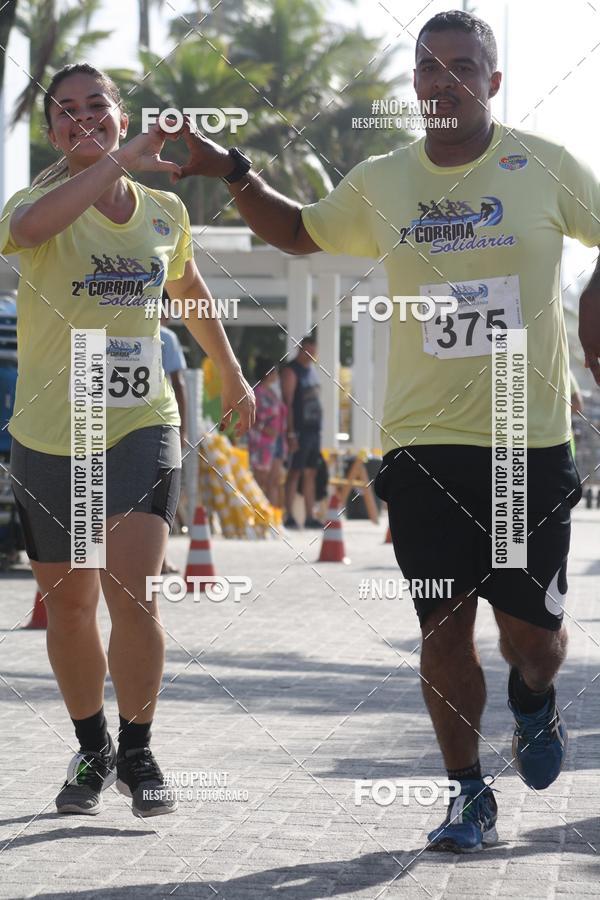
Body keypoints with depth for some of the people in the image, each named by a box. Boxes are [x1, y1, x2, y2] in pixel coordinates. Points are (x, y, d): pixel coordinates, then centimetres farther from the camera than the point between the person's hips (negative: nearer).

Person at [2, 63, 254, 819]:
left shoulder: (165, 212, 5)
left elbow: (189, 290, 26)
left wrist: (231, 375, 34)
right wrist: (118, 161, -35)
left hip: (141, 427, 1)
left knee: (132, 592, -14)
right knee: (68, 604, 9)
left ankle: (137, 754, 4)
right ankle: (92, 750, 29)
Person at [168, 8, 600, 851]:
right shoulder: (379, 183, 5)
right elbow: (300, 233, 23)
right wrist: (234, 172, 9)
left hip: (532, 441, -1)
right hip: (422, 441, 1)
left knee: (532, 628, 1)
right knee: (443, 626, 1)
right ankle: (469, 794, 16)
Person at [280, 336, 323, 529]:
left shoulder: (312, 369, 17)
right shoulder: (291, 371, -9)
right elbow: (287, 403, -14)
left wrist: (318, 426, 17)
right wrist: (290, 433, -19)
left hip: (314, 428, 8)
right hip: (299, 430, -8)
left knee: (311, 474, 8)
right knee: (294, 473, -6)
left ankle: (310, 517, 11)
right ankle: (289, 516, -5)